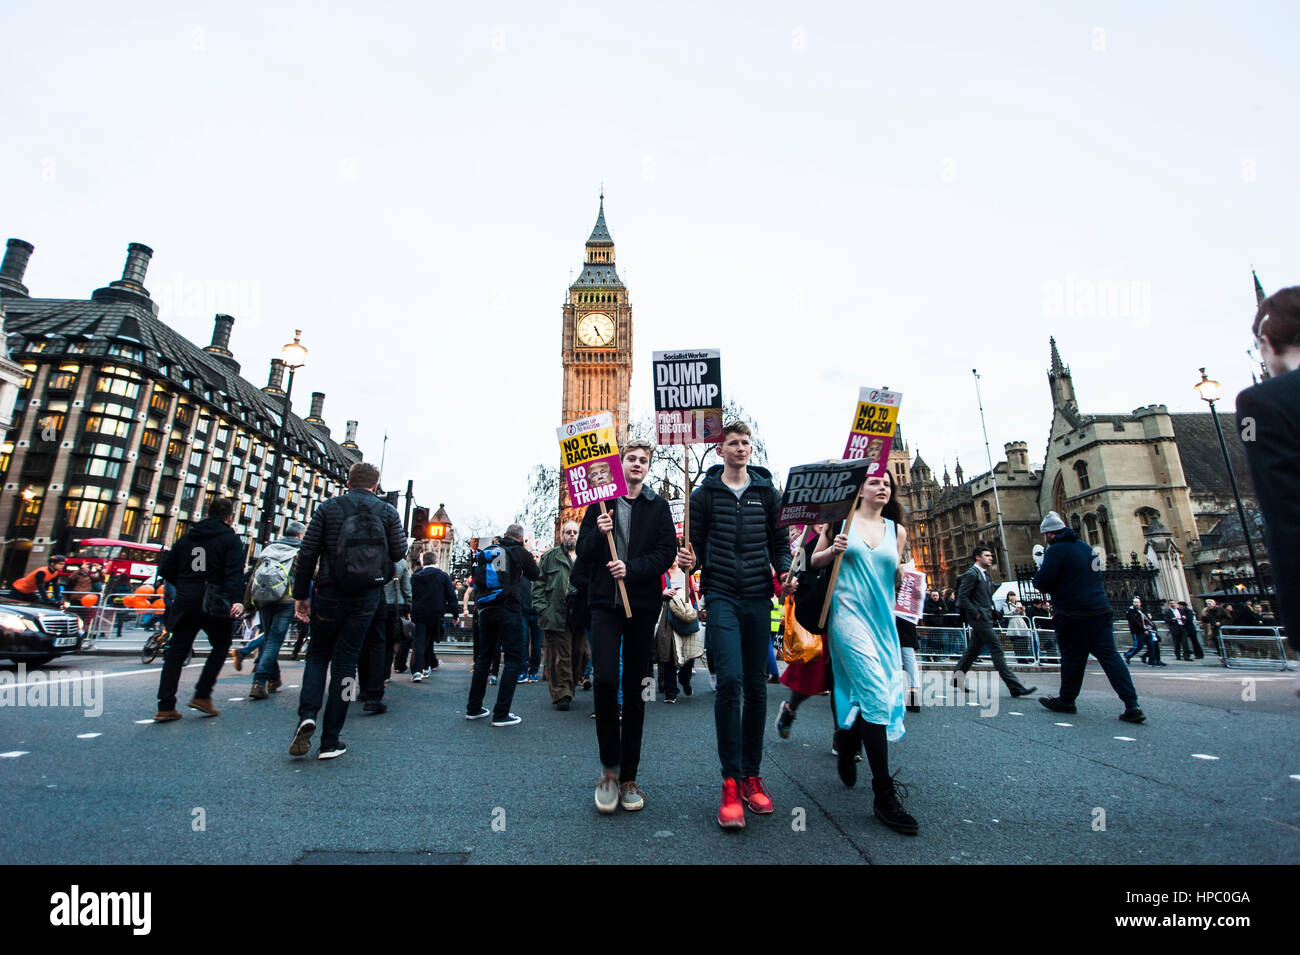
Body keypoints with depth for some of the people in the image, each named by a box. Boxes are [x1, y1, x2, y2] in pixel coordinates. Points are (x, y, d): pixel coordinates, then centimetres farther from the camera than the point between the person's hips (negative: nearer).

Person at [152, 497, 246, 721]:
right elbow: (235, 572, -16)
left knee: (177, 652, 10)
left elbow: (165, 568, 15)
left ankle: (165, 707, 9)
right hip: (213, 604, -5)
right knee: (221, 645, 13)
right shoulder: (231, 539, -3)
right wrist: (236, 600, -22)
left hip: (185, 602, 5)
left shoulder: (188, 536, 14)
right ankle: (202, 696, 6)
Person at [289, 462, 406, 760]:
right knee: (346, 659, 8)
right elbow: (399, 552, -2)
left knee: (318, 653, 19)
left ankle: (307, 716, -3)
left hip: (329, 593, 0)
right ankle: (330, 741, 11)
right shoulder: (387, 511, 0)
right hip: (367, 595, 0)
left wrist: (301, 595, 4)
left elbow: (307, 554, -2)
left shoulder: (327, 508, 1)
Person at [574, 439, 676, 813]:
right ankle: (609, 766, 11)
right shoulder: (601, 501, 9)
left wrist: (632, 568, -15)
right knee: (605, 680, -11)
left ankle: (628, 776, 20)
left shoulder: (658, 506, 7)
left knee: (635, 689, 6)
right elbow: (583, 552, 7)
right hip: (605, 602, 0)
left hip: (643, 604, 0)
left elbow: (667, 553, -1)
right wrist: (598, 533, -13)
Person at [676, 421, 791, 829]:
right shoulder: (704, 494, 5)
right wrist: (687, 559, -15)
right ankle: (731, 782, -1)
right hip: (721, 596, -2)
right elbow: (695, 543, 7)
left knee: (756, 686, 8)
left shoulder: (767, 493, 10)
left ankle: (751, 776, 23)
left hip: (758, 597, 3)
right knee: (730, 680, -15)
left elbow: (778, 542, 11)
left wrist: (784, 570, -8)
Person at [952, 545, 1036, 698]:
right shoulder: (971, 574, -11)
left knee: (973, 650, 12)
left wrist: (991, 611, 11)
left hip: (985, 617, 10)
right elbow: (962, 597, -16)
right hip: (980, 618, -10)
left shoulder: (985, 574, 18)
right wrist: (976, 614, -17)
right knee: (996, 649, -9)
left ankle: (956, 677, 20)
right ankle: (1015, 687, -8)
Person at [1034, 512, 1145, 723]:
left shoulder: (1056, 550, -12)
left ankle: (1066, 701, 18)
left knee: (1072, 658, 4)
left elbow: (1042, 582, -17)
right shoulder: (1086, 547, 15)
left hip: (1072, 615, -7)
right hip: (1100, 610, 7)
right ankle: (1132, 706, -2)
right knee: (1109, 655, 5)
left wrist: (1037, 577, 6)